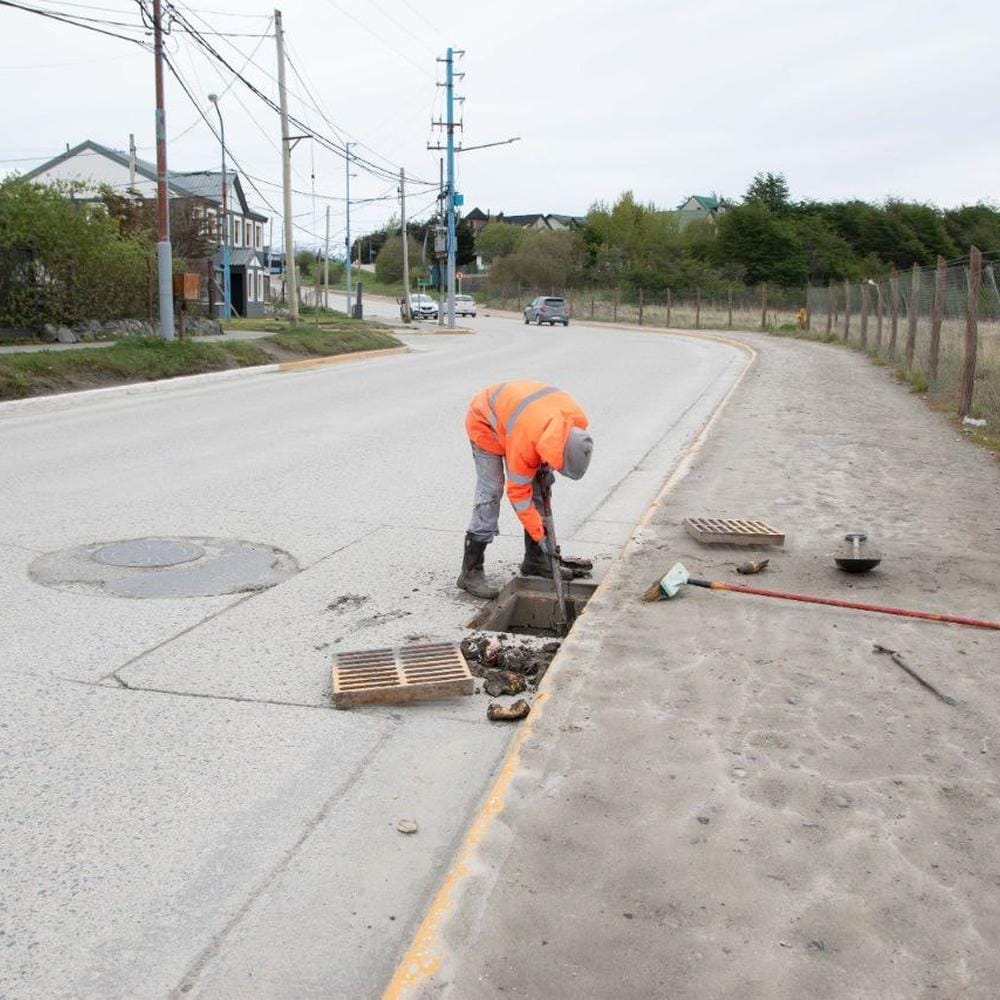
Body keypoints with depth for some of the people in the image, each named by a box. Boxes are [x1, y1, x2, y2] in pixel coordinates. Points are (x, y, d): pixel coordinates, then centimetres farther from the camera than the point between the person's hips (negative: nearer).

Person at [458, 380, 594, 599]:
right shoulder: (524, 440, -42)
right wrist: (540, 536, -24)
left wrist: (546, 467, -8)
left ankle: (535, 560, 16)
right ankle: (471, 571, -11)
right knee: (490, 493, -15)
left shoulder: (578, 419, -24)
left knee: (538, 489, 5)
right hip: (486, 422, -7)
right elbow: (519, 493, -29)